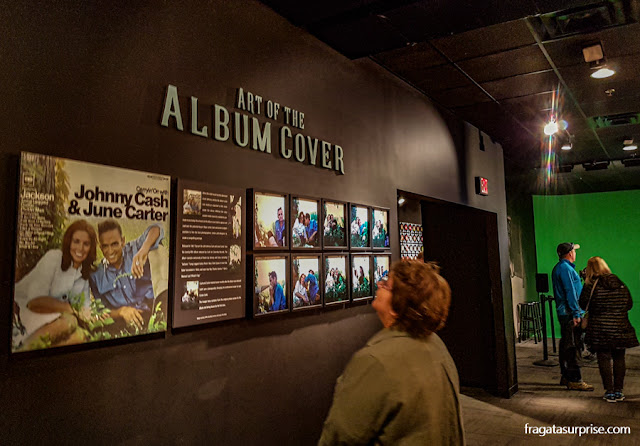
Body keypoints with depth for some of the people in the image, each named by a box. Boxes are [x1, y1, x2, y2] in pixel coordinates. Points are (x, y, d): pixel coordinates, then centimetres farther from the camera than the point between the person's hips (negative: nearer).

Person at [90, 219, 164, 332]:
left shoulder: (133, 250, 2)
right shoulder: (96, 275, 6)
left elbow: (156, 230, -14)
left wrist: (144, 250, -34)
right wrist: (121, 311, -16)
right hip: (123, 324, 0)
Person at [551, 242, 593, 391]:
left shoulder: (559, 267, 18)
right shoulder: (565, 268, -14)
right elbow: (570, 292, -19)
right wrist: (576, 314, -20)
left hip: (564, 313, 11)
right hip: (570, 314, -11)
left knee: (566, 345, 15)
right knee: (572, 347, -7)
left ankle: (566, 377, 23)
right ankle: (574, 380, -3)